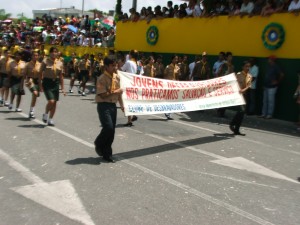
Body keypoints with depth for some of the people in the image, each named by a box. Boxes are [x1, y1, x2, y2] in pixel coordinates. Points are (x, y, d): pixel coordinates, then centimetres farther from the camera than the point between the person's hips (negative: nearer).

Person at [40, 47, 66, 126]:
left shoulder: (60, 63, 6)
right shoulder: (45, 61, -4)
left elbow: (61, 76, 11)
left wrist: (62, 88, 9)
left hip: (56, 83, 4)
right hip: (47, 82, -4)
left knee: (54, 102, 6)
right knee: (51, 101, -16)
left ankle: (50, 119, 21)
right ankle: (45, 114, 13)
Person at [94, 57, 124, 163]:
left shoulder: (117, 77, 9)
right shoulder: (102, 78, -13)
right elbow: (103, 95, -19)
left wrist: (121, 104, 13)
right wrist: (115, 92, -12)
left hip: (113, 105, 7)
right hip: (103, 105, -7)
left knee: (112, 131, 8)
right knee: (108, 127, -18)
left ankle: (107, 154, 20)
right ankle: (98, 144, 12)